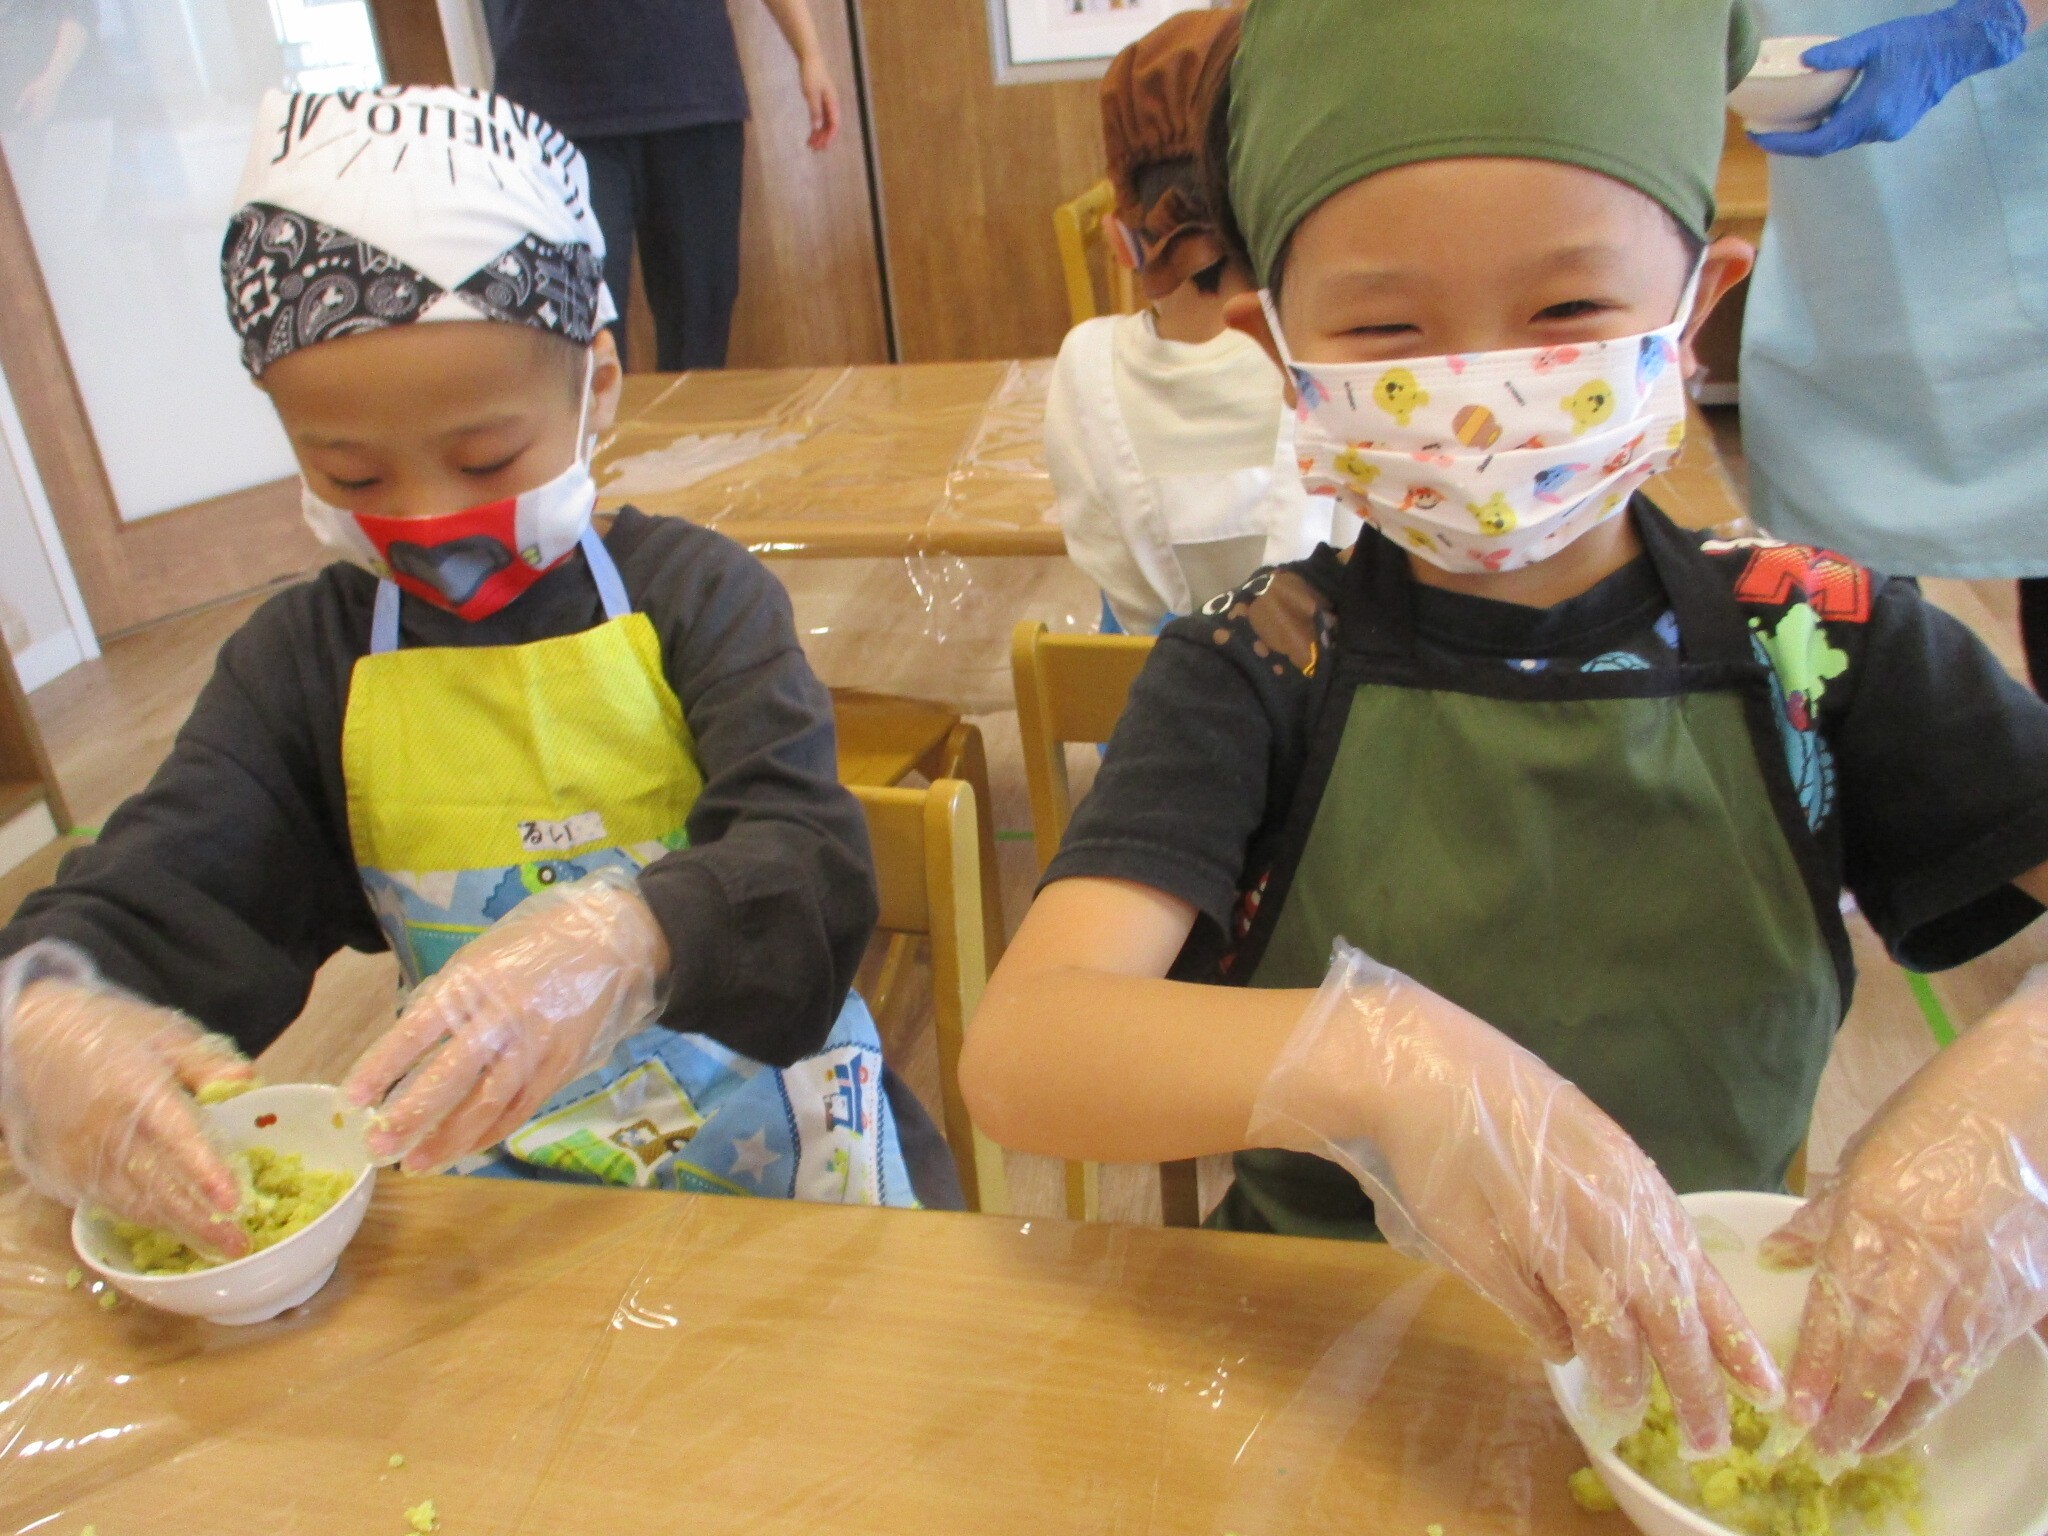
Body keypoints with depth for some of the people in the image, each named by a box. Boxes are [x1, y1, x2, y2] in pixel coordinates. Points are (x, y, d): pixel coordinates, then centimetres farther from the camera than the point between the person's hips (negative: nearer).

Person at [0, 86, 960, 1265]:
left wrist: (627, 939, -42)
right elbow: (151, 897, -6)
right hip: (485, 1160, 3)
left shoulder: (694, 594, -7)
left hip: (768, 1125, -2)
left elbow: (812, 868, -19)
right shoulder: (302, 659, 2)